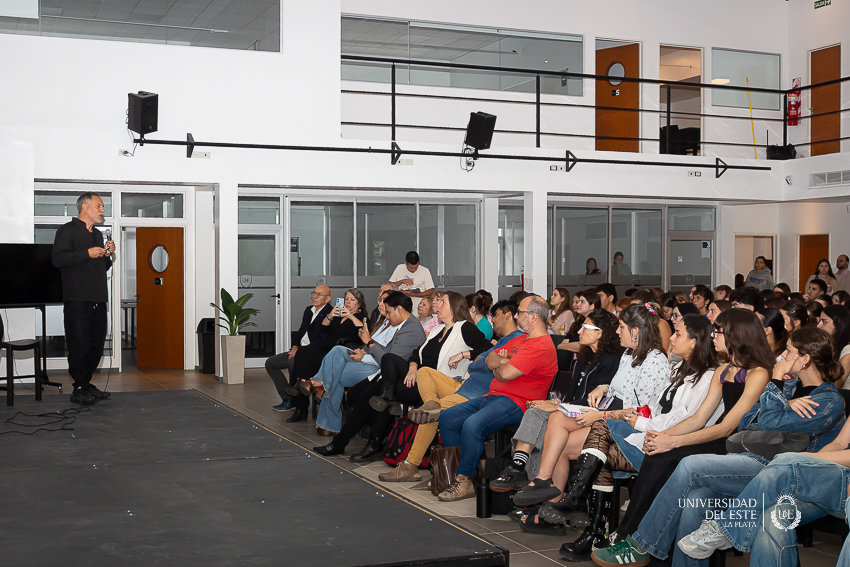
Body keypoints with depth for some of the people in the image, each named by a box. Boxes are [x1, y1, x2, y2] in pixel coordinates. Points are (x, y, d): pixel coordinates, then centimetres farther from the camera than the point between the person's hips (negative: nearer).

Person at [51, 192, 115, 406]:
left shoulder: (97, 234, 23)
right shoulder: (68, 230, -1)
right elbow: (58, 259, -14)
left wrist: (107, 255, 9)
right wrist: (87, 253, -17)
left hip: (98, 300, 8)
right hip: (77, 300, -8)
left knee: (96, 344, 8)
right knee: (80, 346, -7)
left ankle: (87, 384, 18)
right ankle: (79, 390, -1)